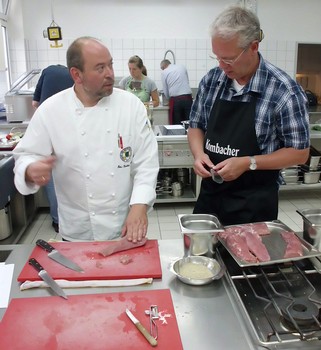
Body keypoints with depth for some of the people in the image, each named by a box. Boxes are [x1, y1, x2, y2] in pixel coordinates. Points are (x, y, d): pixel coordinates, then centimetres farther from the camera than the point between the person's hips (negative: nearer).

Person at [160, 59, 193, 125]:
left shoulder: (164, 72, 7)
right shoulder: (182, 67, 13)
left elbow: (166, 91, 9)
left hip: (175, 100, -2)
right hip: (188, 98, 2)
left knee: (176, 124, 3)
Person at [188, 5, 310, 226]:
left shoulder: (285, 91, -15)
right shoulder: (211, 80, -1)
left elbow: (299, 152, -9)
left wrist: (248, 163, -20)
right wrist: (199, 153, -10)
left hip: (254, 203, -4)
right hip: (210, 193, 4)